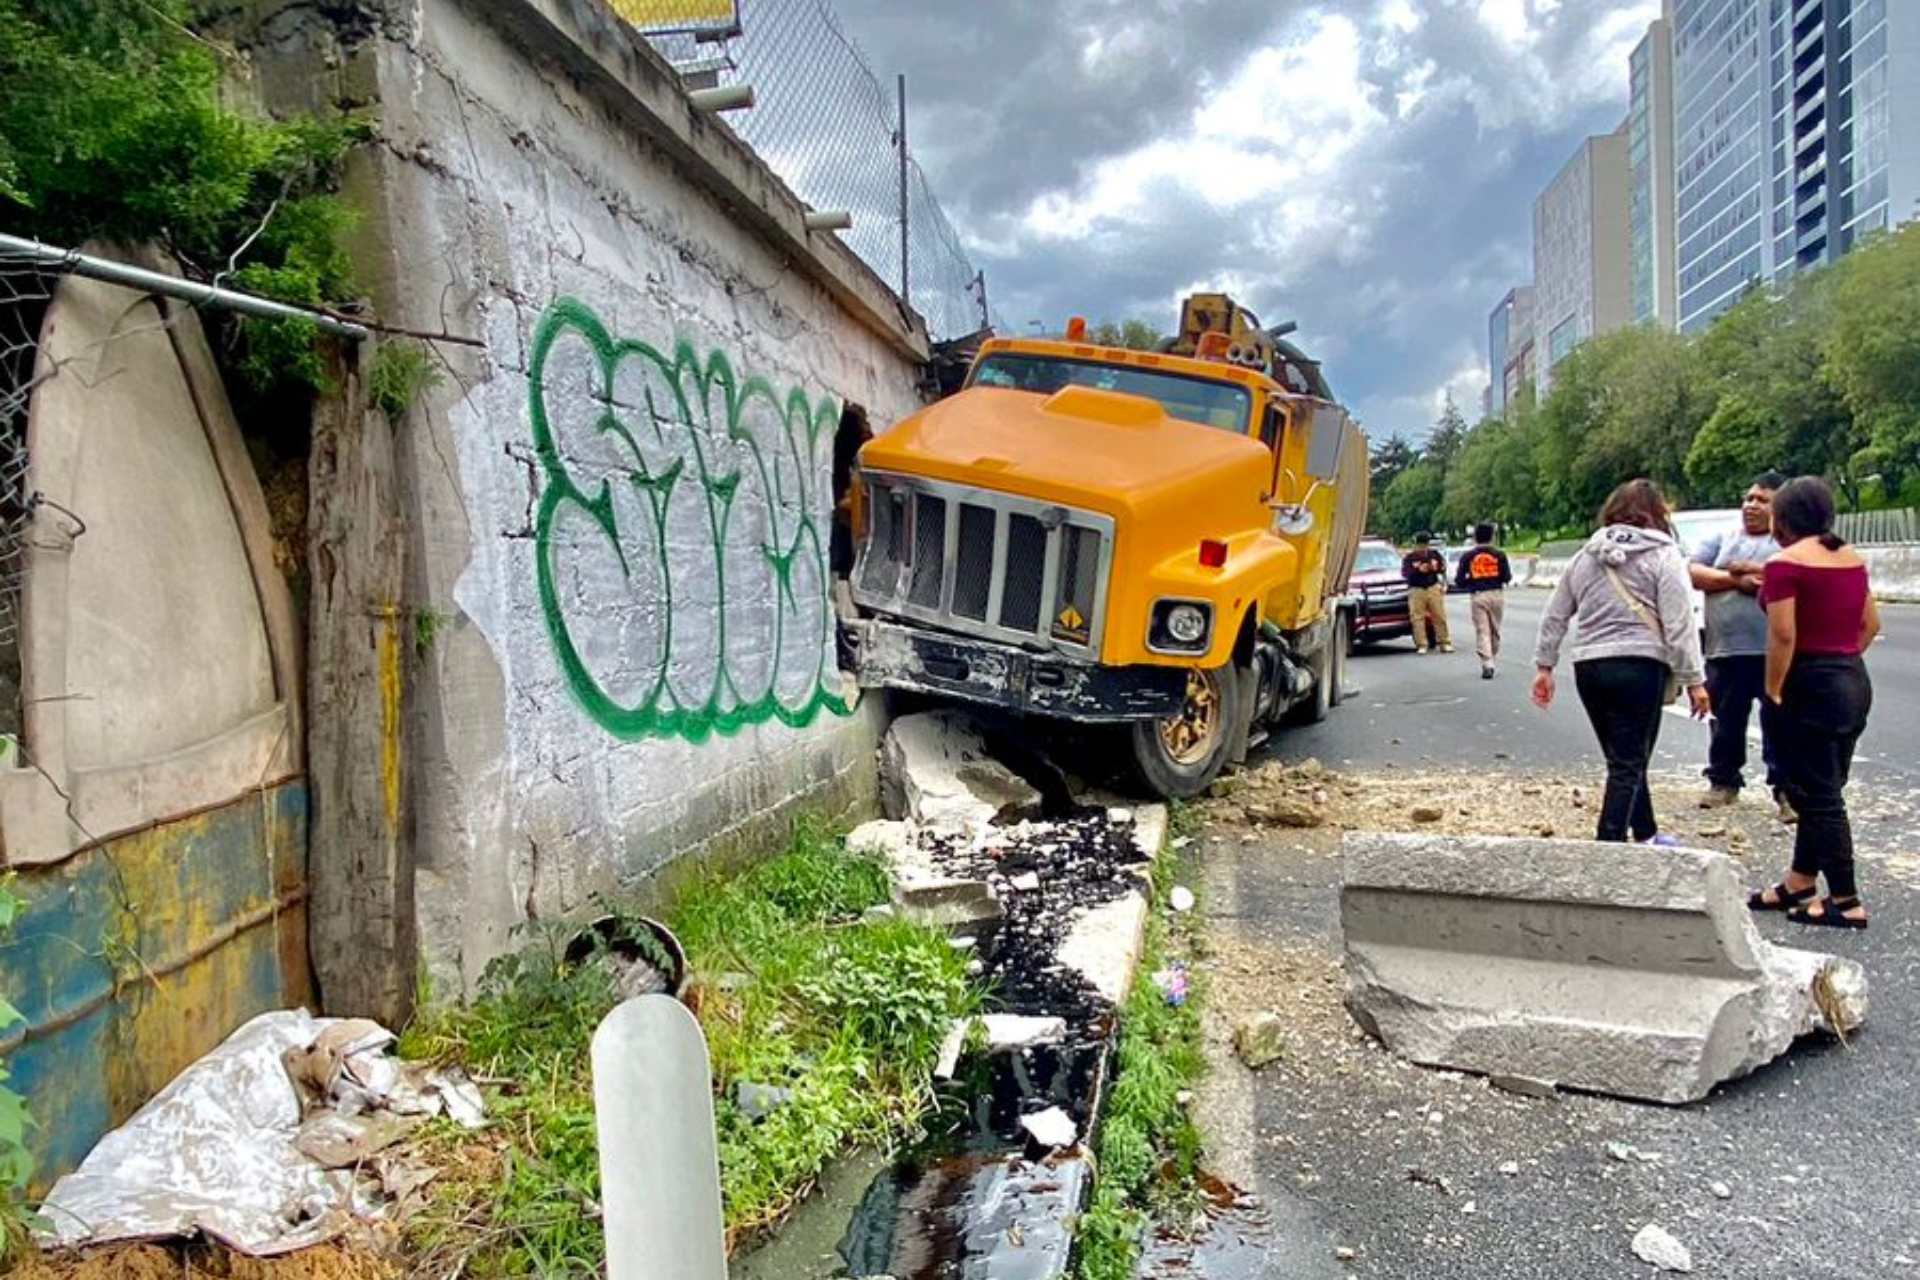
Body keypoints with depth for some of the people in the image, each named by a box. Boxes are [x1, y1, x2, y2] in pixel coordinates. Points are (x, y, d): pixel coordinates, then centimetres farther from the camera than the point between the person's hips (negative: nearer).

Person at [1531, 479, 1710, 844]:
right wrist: (1694, 680, -6)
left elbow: (1554, 615, 14)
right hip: (1639, 667, -5)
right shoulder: (1663, 555, -2)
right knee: (1628, 765, -1)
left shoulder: (1587, 555, 14)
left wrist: (1544, 667, 19)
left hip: (1589, 668, 5)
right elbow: (1679, 625, -9)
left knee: (1624, 759, 19)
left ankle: (1646, 835, 33)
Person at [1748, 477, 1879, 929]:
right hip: (1854, 680, 8)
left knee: (1820, 795, -1)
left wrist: (1773, 691, -11)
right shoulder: (1851, 558, 10)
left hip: (1812, 686, -8)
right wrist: (1842, 657, 16)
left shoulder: (1786, 563, -14)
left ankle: (1846, 902, 3)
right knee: (1821, 789, 15)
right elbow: (1871, 624, 14)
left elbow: (1783, 636, -19)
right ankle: (1800, 884, 26)